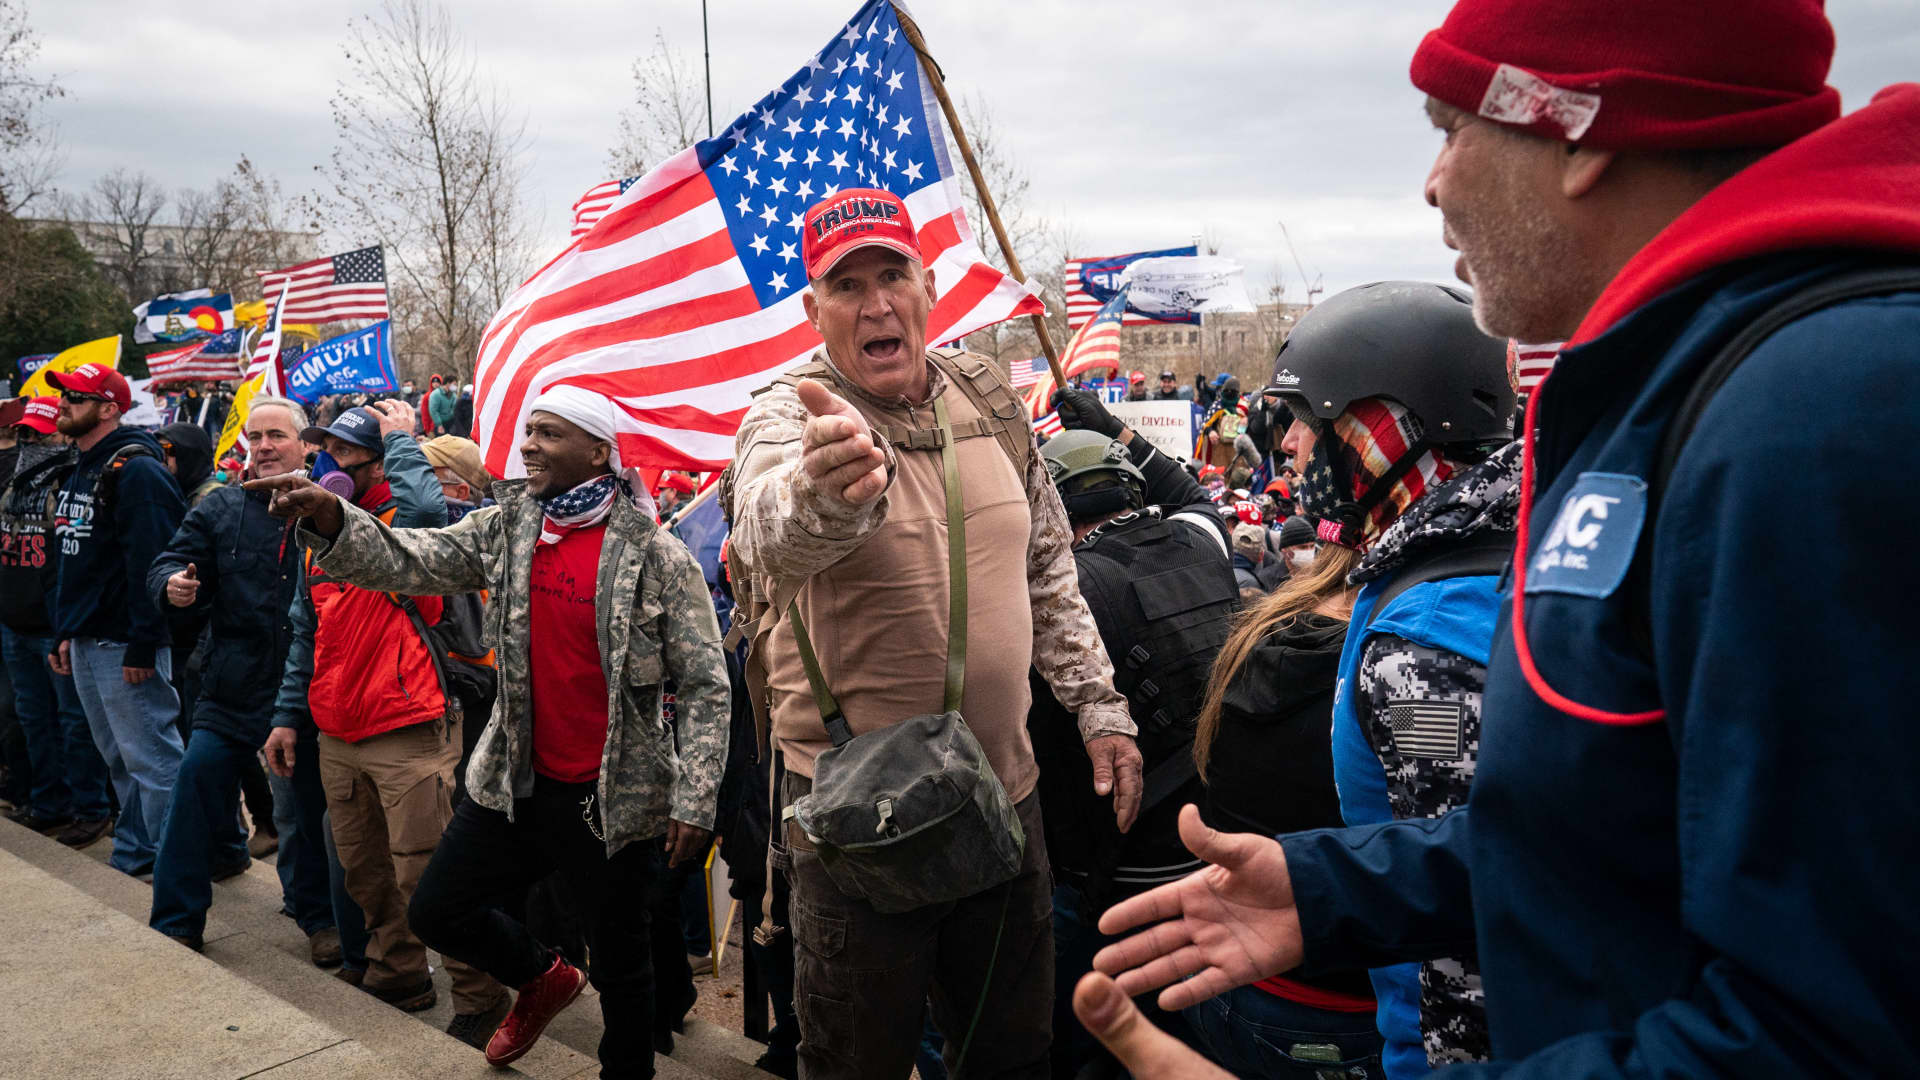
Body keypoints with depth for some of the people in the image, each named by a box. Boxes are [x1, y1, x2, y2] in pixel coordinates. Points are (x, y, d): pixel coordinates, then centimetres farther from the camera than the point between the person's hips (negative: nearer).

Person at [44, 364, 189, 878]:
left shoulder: (135, 470, -15)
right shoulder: (80, 473, 15)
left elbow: (150, 562, -21)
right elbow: (69, 561, 21)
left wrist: (142, 645, -23)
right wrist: (66, 631, 16)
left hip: (124, 643, -10)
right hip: (86, 641, 10)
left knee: (150, 756, -4)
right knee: (118, 756, 16)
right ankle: (134, 850, 26)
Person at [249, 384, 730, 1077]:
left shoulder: (657, 556, -13)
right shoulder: (507, 528, 2)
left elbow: (706, 687, -12)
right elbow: (408, 560, -8)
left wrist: (694, 804, -16)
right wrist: (330, 516, -27)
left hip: (615, 798, -5)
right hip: (514, 783, 5)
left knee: (620, 967, 11)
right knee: (435, 911, 17)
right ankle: (542, 979, 43)